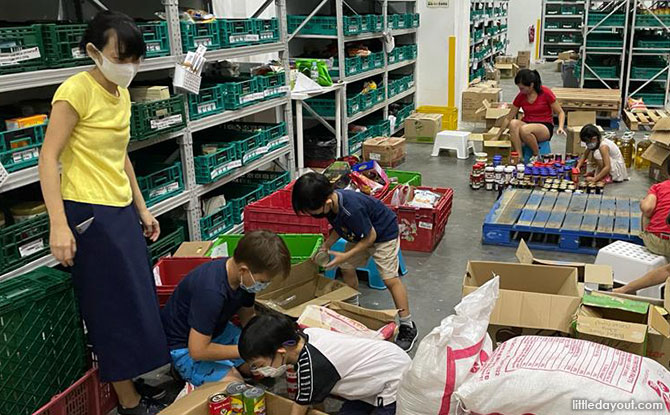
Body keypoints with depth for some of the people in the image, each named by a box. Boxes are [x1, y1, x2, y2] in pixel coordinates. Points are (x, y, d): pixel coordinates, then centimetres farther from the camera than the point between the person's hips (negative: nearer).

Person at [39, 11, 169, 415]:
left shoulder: (122, 94, 11)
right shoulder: (76, 90, -13)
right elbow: (49, 158, -16)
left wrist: (142, 209, 19)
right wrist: (59, 225, -23)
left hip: (123, 211, 8)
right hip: (89, 214, -8)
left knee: (139, 301, 14)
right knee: (114, 308, 1)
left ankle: (140, 382, 32)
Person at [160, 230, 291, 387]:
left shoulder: (244, 277, -14)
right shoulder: (211, 291, -38)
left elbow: (247, 316, 3)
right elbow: (198, 350, -32)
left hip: (217, 331, 7)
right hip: (184, 345, -7)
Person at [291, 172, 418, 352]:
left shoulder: (352, 209, -40)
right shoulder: (331, 203, -16)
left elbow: (370, 236, -27)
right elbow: (339, 228, 3)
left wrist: (345, 256, -24)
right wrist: (326, 246, -10)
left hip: (384, 233, -8)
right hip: (360, 234, 9)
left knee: (390, 278, -10)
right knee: (347, 268, 9)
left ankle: (408, 327, 0)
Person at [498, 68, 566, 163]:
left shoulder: (545, 93, -10)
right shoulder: (521, 96, 2)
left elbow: (560, 112, -3)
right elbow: (508, 118, 9)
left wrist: (560, 127, -22)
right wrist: (498, 136, 9)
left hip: (545, 127, -4)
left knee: (524, 129, -36)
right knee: (513, 123, -30)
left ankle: (537, 155, -10)